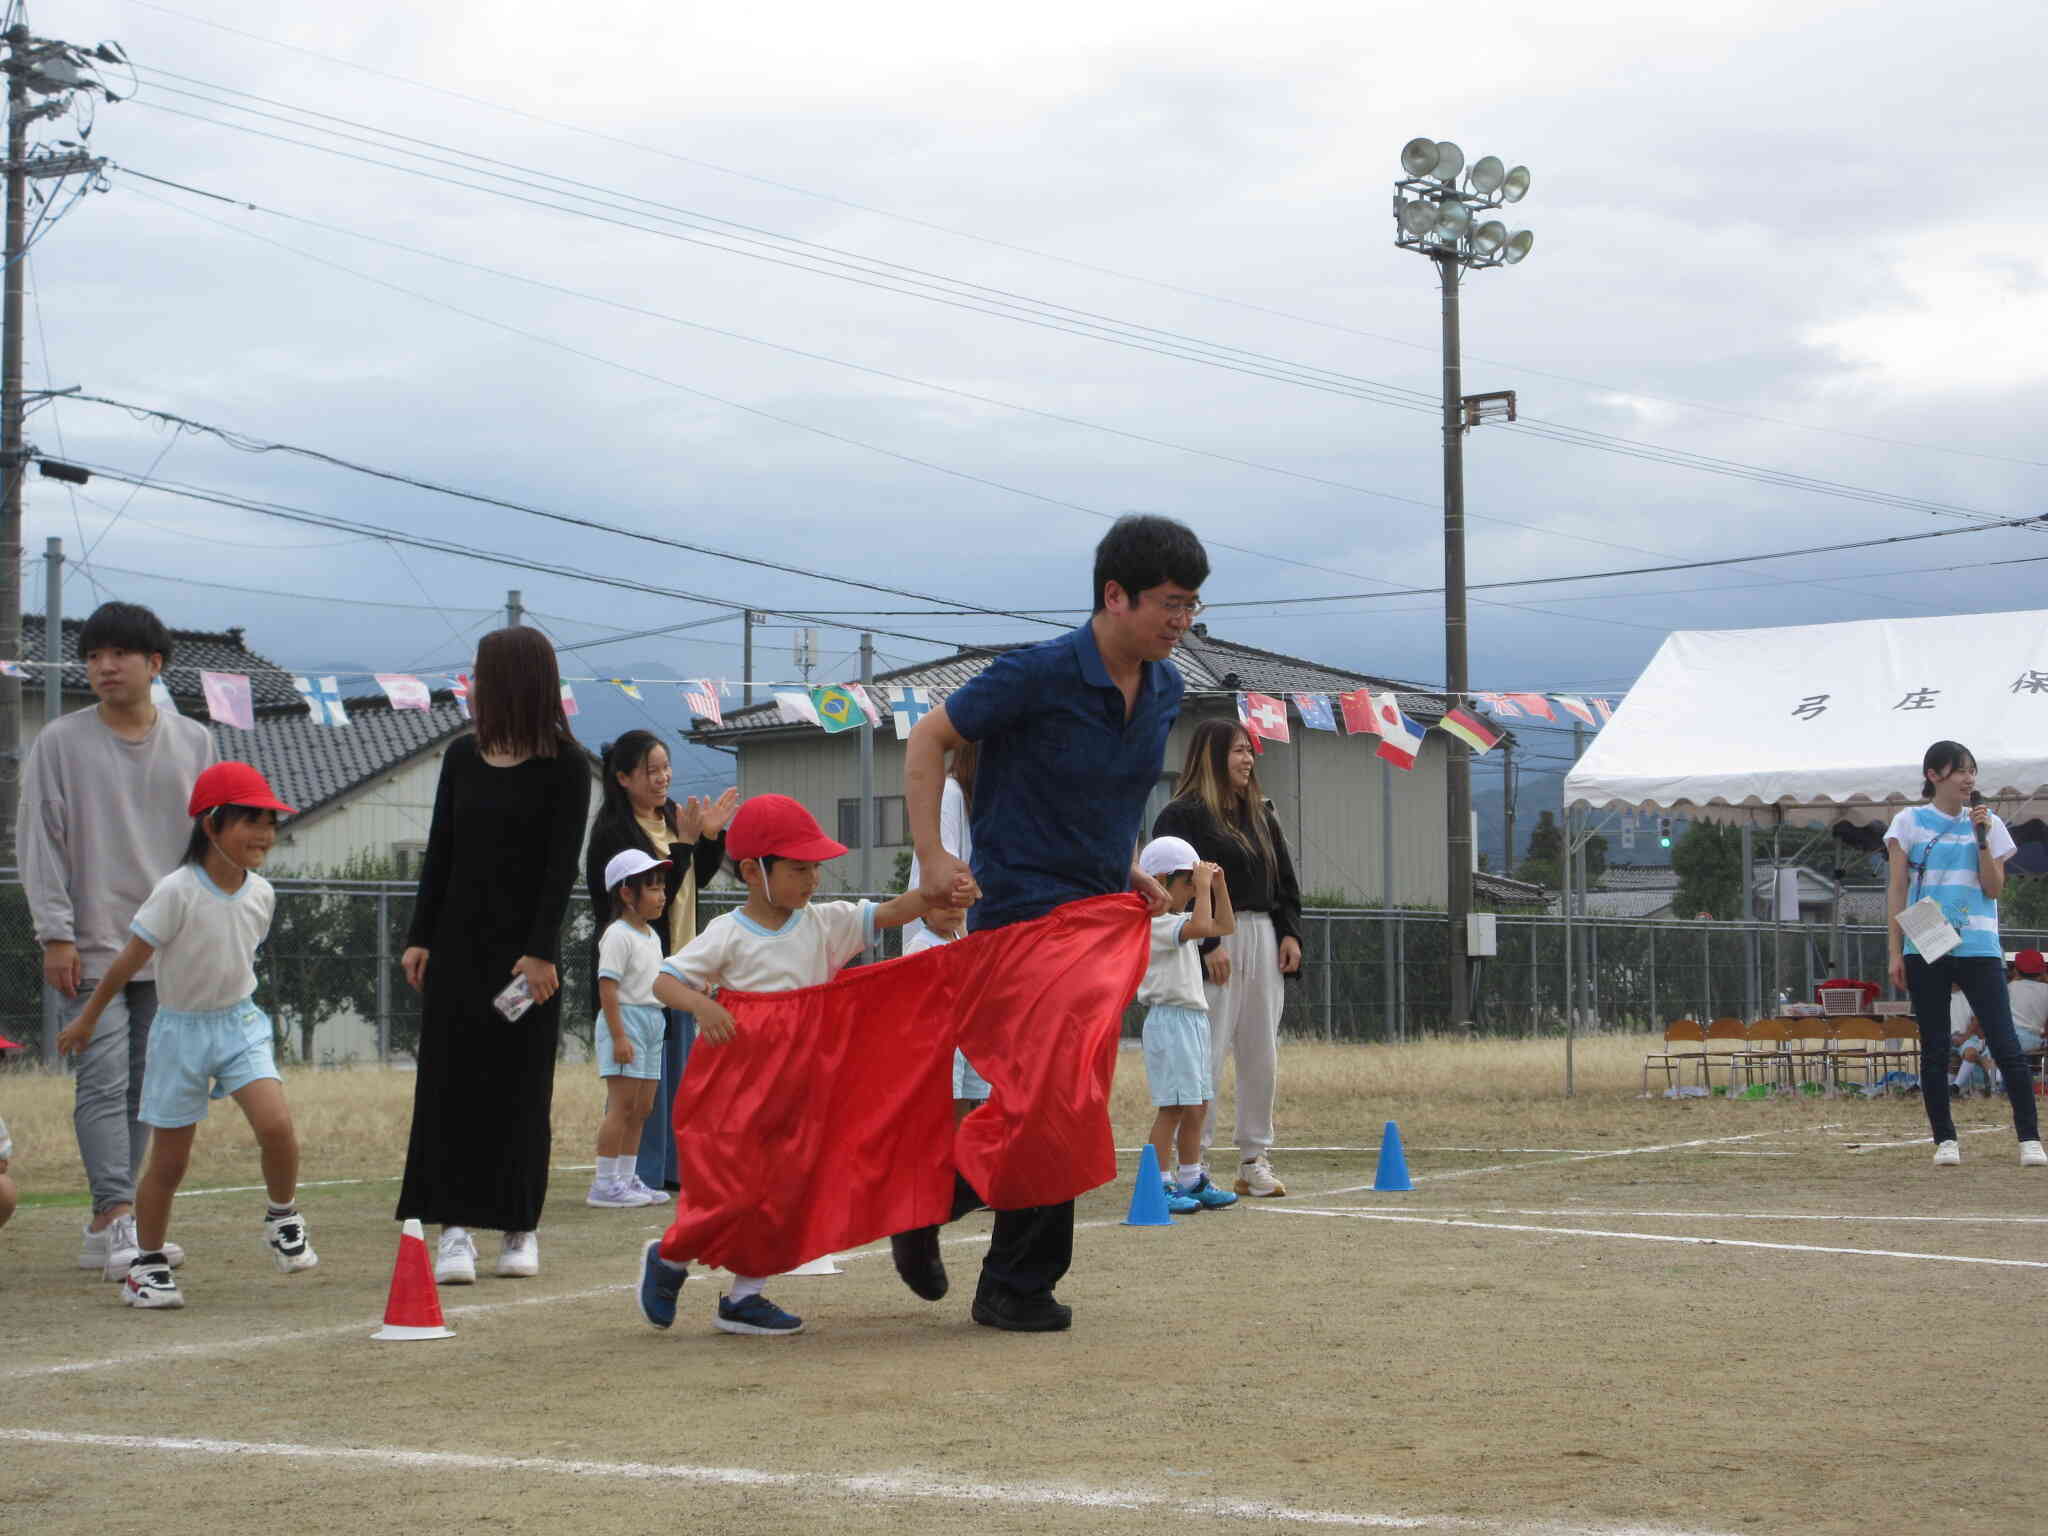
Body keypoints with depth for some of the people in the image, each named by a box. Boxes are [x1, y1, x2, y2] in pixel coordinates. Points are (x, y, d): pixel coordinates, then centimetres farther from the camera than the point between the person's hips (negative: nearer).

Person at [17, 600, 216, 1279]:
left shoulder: (194, 743, 10)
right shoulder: (60, 743, 2)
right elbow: (37, 841, 0)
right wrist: (56, 934, -8)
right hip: (92, 950, -3)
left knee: (147, 1089, 4)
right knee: (104, 1085, -11)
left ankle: (106, 1228, 10)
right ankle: (118, 1221, -16)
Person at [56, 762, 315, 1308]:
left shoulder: (261, 894, -2)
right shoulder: (177, 892, -19)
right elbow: (130, 959, -10)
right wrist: (88, 1017, -2)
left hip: (240, 1024, 4)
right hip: (181, 1028, -4)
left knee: (276, 1125, -19)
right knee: (169, 1161, 4)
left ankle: (283, 1218, 7)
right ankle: (147, 1264, 22)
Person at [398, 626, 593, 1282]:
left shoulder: (564, 765, -5)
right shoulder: (462, 756, 8)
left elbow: (562, 864, -10)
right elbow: (441, 851, 11)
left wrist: (542, 950, -17)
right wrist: (420, 936, 5)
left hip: (524, 947, -4)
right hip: (458, 942, 4)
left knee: (521, 1090, 2)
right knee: (449, 1084, -3)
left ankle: (520, 1228, 13)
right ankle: (456, 1228, -2)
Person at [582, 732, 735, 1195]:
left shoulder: (671, 815, 8)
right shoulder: (613, 832, -16)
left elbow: (697, 879, 17)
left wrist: (712, 834, 2)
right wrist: (685, 843, -22)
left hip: (675, 960, 8)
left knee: (678, 1067, 12)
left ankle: (672, 1167, 20)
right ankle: (638, 1174, -2)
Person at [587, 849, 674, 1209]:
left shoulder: (651, 936, 17)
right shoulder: (618, 936, -12)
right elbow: (607, 986, -18)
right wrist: (618, 1035, -23)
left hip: (652, 1022, 9)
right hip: (625, 1020, -9)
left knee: (642, 1107, 11)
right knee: (622, 1105, -11)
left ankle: (625, 1179, 18)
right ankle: (605, 1183, -8)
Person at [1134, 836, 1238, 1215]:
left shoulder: (1178, 921, 18)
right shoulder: (1153, 922, -14)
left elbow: (1224, 926, 25)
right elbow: (1200, 926, -29)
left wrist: (1217, 884, 16)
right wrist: (1203, 885, -19)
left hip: (1194, 1020, 10)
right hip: (1170, 1019, -10)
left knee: (1198, 1105, 13)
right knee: (1174, 1106, -11)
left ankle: (1191, 1182, 22)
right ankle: (1159, 1186, -8)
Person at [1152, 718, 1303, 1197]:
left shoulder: (1261, 815, 18)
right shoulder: (1183, 815, -6)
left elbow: (1285, 881, 21)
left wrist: (1290, 932, 7)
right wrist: (1206, 944, -19)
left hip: (1263, 940, 7)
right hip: (1213, 946, -7)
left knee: (1262, 1055, 8)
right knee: (1207, 1054, -9)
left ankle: (1256, 1161, 16)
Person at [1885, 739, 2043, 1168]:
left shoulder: (1987, 823, 10)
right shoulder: (1910, 822, 6)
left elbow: (1994, 888, 3)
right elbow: (1897, 891, 5)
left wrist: (1982, 838, -7)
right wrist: (1895, 952, 0)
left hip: (1978, 948, 1)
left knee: (2005, 1044, -7)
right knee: (1934, 1048, 3)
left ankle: (2029, 1139, -4)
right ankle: (1945, 1140, 11)